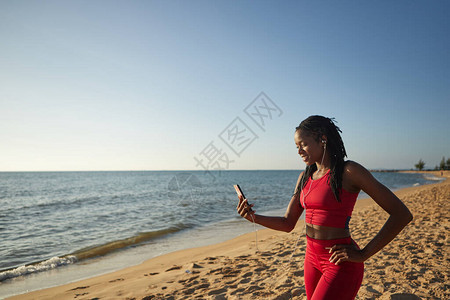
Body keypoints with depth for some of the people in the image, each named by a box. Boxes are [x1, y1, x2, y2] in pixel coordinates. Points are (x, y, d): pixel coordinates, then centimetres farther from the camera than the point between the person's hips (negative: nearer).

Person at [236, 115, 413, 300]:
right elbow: (287, 224, 9)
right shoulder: (305, 177, 7)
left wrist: (363, 254, -14)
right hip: (312, 259, 7)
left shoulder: (349, 172, -12)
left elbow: (402, 215, -12)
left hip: (341, 264, -7)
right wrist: (253, 217, -6)